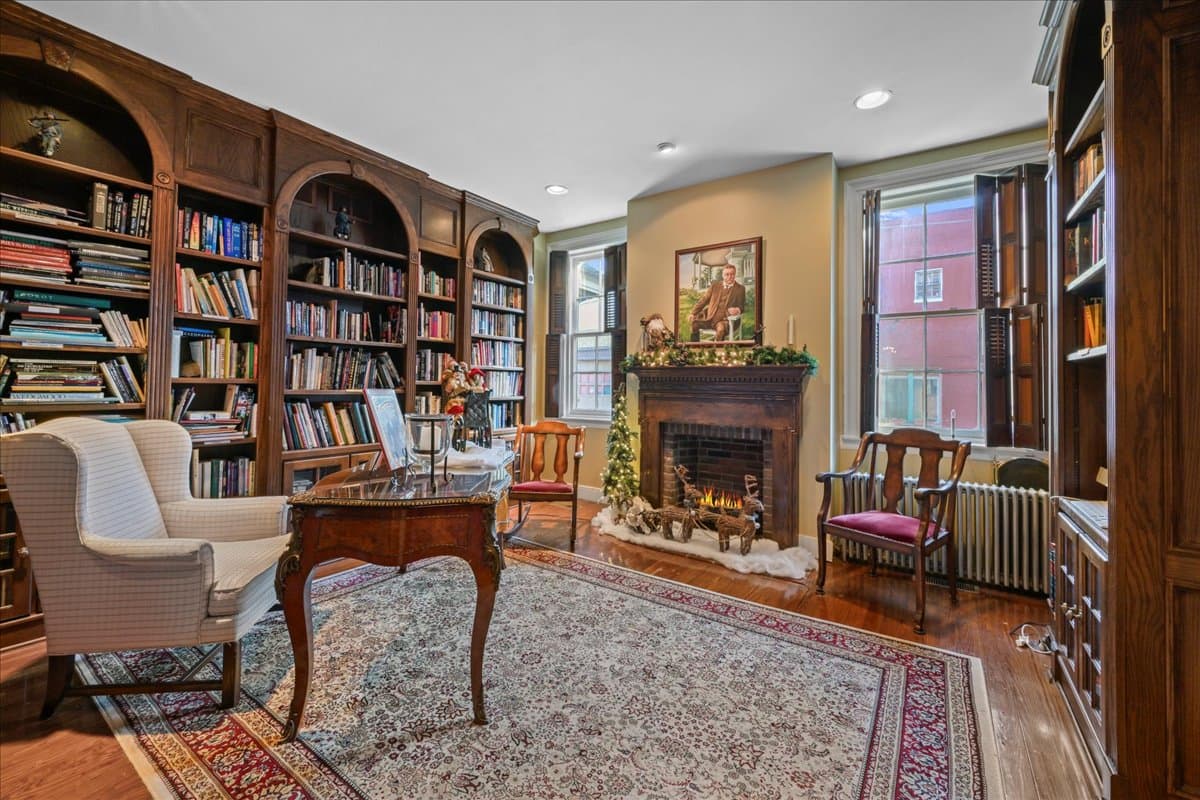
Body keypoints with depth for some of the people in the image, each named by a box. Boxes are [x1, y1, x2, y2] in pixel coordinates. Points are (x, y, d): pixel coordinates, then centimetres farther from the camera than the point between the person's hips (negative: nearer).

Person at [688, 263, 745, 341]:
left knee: (721, 328, -37)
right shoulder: (715, 285, 15)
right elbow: (704, 300, 12)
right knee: (693, 322, -23)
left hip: (725, 319, -3)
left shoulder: (740, 289, 9)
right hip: (709, 317, 3)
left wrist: (737, 310, -18)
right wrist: (693, 313, 0)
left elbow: (741, 306, 8)